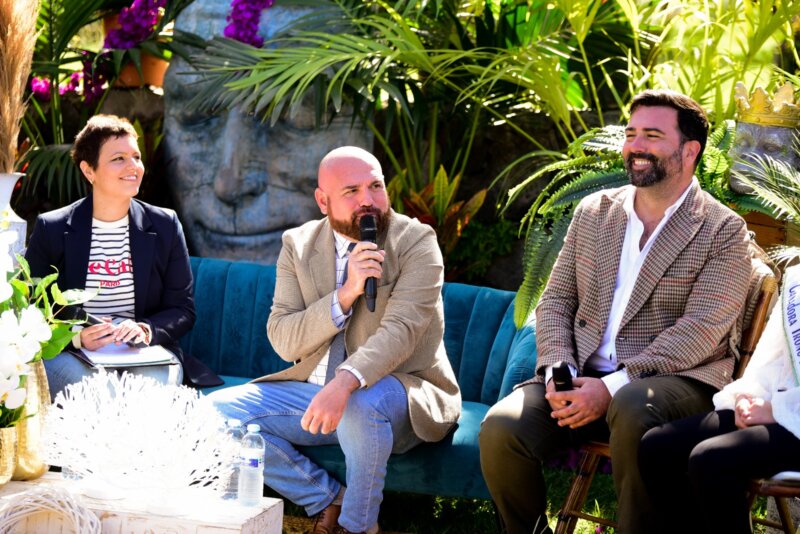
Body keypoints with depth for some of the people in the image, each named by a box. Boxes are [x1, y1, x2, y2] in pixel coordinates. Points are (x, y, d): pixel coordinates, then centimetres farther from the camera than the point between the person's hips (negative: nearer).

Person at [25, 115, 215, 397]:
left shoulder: (164, 226, 9)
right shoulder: (51, 229, 3)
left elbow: (183, 310, 8)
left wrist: (145, 330, -15)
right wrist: (76, 336, -18)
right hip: (73, 356, -1)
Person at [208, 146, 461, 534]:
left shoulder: (415, 241, -9)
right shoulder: (298, 245, 4)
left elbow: (400, 330, -24)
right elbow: (283, 342, -5)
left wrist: (345, 382, -42)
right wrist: (346, 294, -21)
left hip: (402, 392, -5)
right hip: (314, 389, 5)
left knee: (360, 404, -39)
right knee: (218, 412, -13)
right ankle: (330, 501, -3)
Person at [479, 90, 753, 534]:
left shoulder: (723, 231, 0)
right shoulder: (593, 212, 16)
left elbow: (700, 330, -11)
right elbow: (555, 300, 15)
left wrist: (612, 387, -20)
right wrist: (558, 371, -6)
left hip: (676, 381, -4)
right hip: (582, 378, 4)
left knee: (632, 408, -40)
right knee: (500, 428, -23)